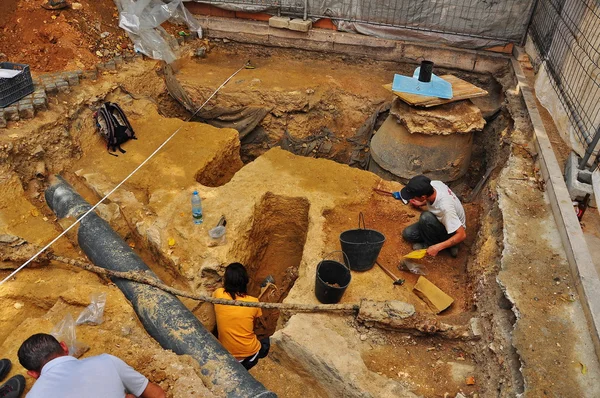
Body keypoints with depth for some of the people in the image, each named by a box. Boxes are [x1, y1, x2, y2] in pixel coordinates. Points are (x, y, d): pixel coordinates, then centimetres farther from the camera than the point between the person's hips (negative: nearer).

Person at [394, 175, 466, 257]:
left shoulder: (445, 207, -39)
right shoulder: (434, 184, -21)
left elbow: (462, 235, -33)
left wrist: (437, 248, -34)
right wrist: (421, 204, 14)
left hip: (452, 232, -7)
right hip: (441, 222, 8)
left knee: (426, 217, -34)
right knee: (407, 234, -7)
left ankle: (431, 245, -8)